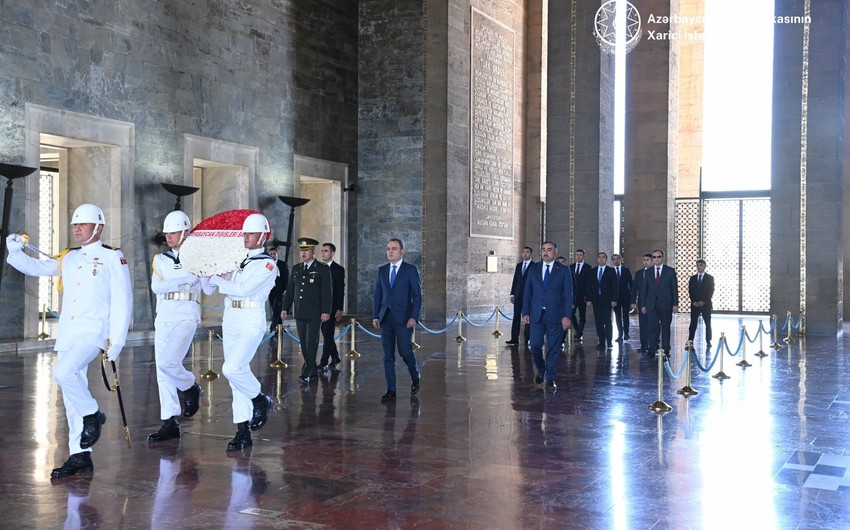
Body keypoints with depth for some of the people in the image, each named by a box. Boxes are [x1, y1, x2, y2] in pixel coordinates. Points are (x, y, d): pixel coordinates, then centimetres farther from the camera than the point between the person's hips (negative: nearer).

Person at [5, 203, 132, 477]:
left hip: (93, 333, -6)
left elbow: (122, 303, -5)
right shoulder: (67, 258, 16)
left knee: (63, 373, -28)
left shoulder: (113, 258, -2)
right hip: (66, 335, 6)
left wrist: (116, 341, -11)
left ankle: (92, 414, -3)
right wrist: (16, 252, -6)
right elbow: (35, 267, 15)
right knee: (72, 398, 7)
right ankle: (80, 456, 15)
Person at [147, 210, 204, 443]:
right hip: (163, 317, 5)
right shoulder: (160, 260, 12)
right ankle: (170, 423, 9)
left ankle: (191, 389, 12)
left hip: (186, 316, -5)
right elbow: (156, 286, -6)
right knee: (162, 370, 2)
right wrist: (185, 279, -17)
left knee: (167, 362, -19)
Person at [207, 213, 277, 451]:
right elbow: (212, 286, 13)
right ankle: (243, 431, 12)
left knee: (232, 369, -22)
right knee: (236, 375, 6)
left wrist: (215, 279, -10)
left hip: (251, 323, -6)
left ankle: (260, 400, 5)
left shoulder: (267, 265, -6)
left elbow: (244, 289, -17)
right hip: (230, 321, 7)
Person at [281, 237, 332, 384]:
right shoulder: (296, 269, 12)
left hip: (315, 313, -5)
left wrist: (326, 311, -13)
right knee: (303, 343, 7)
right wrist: (285, 308, 8)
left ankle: (306, 373, -8)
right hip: (299, 313, 5)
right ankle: (313, 372, 16)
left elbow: (327, 291, -7)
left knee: (311, 342, -8)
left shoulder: (322, 269, -3)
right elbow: (290, 290, 15)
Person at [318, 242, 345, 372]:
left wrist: (340, 309, -13)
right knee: (326, 335, 11)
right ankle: (335, 357, 25)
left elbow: (341, 290, -8)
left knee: (328, 335, -6)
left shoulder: (338, 269, -5)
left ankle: (324, 362, -5)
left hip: (331, 307, -6)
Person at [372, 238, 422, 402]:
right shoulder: (382, 270, 11)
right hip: (386, 318, 4)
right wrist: (375, 316, 5)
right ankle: (391, 391, 8)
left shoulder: (411, 270, -2)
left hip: (403, 318, -4)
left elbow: (417, 295, -4)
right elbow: (377, 295, 12)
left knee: (405, 352, -5)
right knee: (388, 356, 3)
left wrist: (414, 317, -12)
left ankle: (415, 379, 24)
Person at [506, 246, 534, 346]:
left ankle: (527, 339, 5)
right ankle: (514, 339, 1)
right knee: (516, 317, 1)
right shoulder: (519, 265, 15)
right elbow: (515, 280, 15)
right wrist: (512, 294, 9)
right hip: (518, 296, 5)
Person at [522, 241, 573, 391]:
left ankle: (550, 378, 14)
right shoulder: (533, 270, 9)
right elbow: (527, 292, 9)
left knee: (554, 348, 2)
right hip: (536, 315, 2)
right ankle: (541, 370, 25)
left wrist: (567, 316, -9)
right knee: (535, 346, -1)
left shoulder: (564, 270, 2)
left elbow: (568, 294, -1)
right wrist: (525, 312, 1)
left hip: (555, 315, -2)